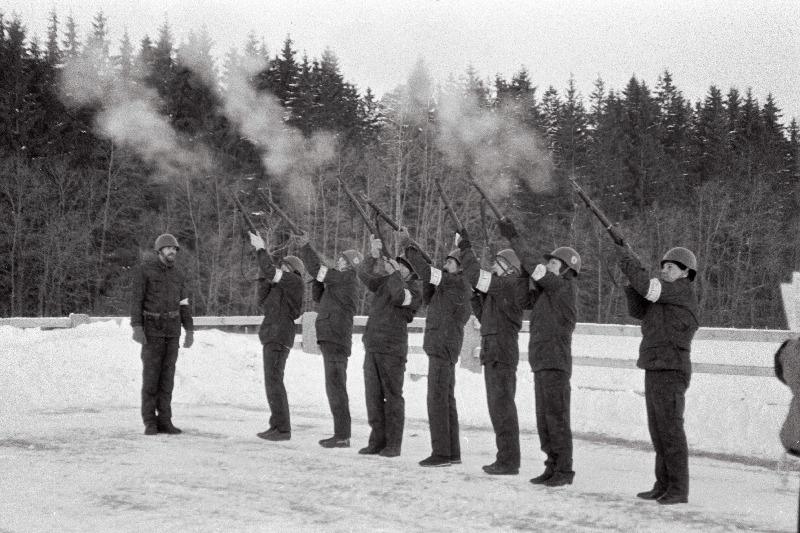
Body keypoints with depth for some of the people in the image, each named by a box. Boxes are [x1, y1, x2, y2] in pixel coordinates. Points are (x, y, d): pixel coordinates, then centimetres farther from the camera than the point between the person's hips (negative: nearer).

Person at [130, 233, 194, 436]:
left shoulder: (178, 274, 9)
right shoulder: (144, 270, -8)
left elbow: (184, 303, 10)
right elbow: (136, 300, -11)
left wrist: (189, 331, 5)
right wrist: (136, 328, -21)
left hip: (172, 328, 5)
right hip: (152, 327, -5)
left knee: (167, 373, 3)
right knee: (151, 373, -6)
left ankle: (164, 421, 6)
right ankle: (150, 422, 0)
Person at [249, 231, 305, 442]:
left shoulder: (295, 282, -5)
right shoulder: (281, 289, 22)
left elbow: (270, 272, -16)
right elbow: (264, 305, 16)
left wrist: (261, 248, -6)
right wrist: (263, 278, 9)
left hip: (279, 339, -10)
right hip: (272, 338, 10)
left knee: (273, 381, -12)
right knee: (272, 382, 12)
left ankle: (283, 429, -12)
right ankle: (277, 426, 17)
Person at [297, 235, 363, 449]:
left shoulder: (348, 278, -12)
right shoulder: (338, 282, 17)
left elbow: (316, 270, -15)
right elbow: (318, 297, 21)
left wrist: (305, 247, -4)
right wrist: (319, 278, 7)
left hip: (336, 341, -10)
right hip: (330, 340, 10)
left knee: (335, 387, -9)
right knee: (335, 388, 14)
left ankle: (342, 436, -8)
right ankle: (340, 434, 21)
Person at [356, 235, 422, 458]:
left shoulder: (414, 291, -1)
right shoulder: (384, 282, 13)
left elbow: (400, 297, -21)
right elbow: (365, 274, -1)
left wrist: (392, 272, -16)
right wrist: (373, 255, -15)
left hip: (393, 349, -5)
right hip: (372, 347, 5)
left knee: (392, 397, -2)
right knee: (373, 395, 7)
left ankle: (393, 444, 3)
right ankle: (377, 440, 14)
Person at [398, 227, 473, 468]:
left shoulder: (459, 283, -12)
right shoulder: (450, 285, 16)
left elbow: (425, 271, -19)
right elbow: (428, 299, 21)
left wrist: (407, 244, -13)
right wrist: (428, 280, 4)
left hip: (443, 348, -10)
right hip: (442, 348, 10)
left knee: (437, 400, -9)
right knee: (446, 400, 13)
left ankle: (441, 453, -8)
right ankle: (452, 452, 18)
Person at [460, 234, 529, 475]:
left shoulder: (509, 284, -11)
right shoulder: (500, 290, 19)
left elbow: (474, 275, -17)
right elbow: (486, 317, 26)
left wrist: (466, 249, -4)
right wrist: (476, 297, 15)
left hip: (501, 356, -10)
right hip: (494, 354, 10)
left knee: (502, 407, -9)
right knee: (499, 407, 13)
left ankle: (509, 461, -7)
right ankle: (506, 458, 19)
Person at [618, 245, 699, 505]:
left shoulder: (683, 290, -10)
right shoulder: (665, 296, 18)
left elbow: (645, 286, -20)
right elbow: (638, 310, 8)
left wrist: (627, 255, -10)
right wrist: (633, 278, -5)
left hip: (670, 372, -10)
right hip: (655, 372, 10)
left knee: (670, 429, -9)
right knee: (658, 430, 11)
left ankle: (679, 490, -7)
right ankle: (663, 486, 16)